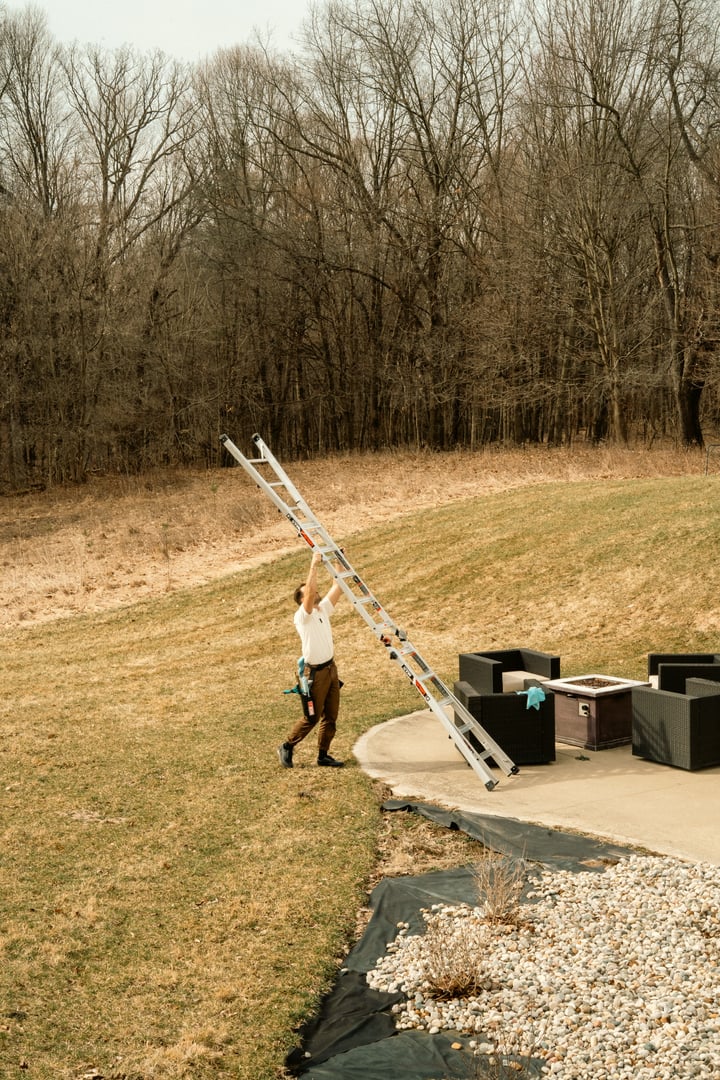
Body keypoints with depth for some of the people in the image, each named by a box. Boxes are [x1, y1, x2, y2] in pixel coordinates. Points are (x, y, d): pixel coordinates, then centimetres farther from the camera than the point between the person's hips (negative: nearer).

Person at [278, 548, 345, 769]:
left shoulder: (323, 609, 8)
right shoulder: (302, 616, -13)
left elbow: (337, 588, 6)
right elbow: (310, 591, -29)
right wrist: (313, 565, -29)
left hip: (331, 668, 7)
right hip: (316, 672, -7)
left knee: (330, 716, 8)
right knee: (312, 717, 0)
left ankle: (323, 755, 16)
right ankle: (287, 747, 17)